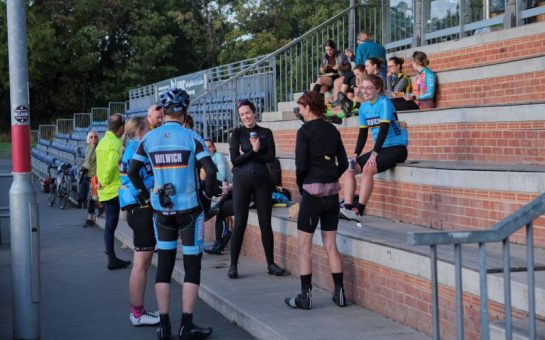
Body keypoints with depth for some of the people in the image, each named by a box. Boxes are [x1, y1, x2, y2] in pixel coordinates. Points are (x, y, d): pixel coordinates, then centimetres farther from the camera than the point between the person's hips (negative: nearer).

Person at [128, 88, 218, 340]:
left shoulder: (149, 138, 1)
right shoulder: (191, 138, -9)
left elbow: (132, 171, 3)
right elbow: (210, 170, -16)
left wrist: (145, 196, 13)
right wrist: (209, 194, 0)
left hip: (162, 209, 3)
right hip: (189, 209, -3)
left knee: (164, 265, 11)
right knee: (192, 266, 5)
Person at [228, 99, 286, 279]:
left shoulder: (266, 133, 7)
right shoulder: (237, 133, 3)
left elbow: (271, 157, -6)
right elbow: (235, 160, -7)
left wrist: (246, 155, -10)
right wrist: (254, 151, -14)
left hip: (262, 181, 2)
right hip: (242, 181, -1)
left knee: (266, 223, 4)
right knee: (240, 224, -1)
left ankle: (271, 264, 12)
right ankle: (233, 265, 7)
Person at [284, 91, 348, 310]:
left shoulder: (305, 131, -10)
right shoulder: (333, 131, 8)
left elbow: (301, 165, -13)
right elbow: (343, 163, 9)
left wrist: (301, 185, 3)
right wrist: (330, 179, 14)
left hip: (312, 192, -6)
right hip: (332, 193, 6)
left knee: (304, 247, 4)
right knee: (331, 245, 13)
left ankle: (305, 296, 5)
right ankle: (339, 293, 14)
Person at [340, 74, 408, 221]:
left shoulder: (384, 103, -14)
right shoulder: (364, 107, 9)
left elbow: (384, 129, -21)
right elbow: (363, 133, 12)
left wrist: (374, 153, -27)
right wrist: (356, 154, -1)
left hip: (396, 147, -8)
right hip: (380, 149, 8)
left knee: (368, 169, -29)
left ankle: (358, 211, -27)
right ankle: (347, 208, -10)